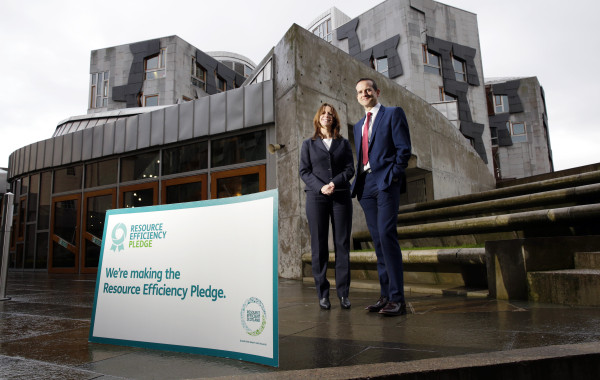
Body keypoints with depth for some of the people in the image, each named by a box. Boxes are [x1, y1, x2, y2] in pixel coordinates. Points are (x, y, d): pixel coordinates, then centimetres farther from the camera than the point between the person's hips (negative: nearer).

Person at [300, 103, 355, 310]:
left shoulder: (344, 143, 15)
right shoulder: (309, 143, 13)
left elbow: (350, 168, 6)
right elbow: (304, 171, 5)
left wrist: (335, 183, -12)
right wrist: (320, 187, -11)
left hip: (341, 197, 1)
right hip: (316, 197, -1)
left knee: (342, 244, -1)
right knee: (319, 246, -2)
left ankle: (343, 293, 6)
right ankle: (323, 294, 6)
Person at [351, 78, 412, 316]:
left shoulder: (393, 114, 7)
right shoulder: (358, 126, 25)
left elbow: (404, 148, -3)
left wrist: (393, 176, -12)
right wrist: (358, 184, 9)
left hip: (386, 182, -6)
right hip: (365, 186, 6)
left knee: (386, 235, -16)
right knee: (377, 240, 4)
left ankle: (397, 298, -11)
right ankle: (385, 296, 8)